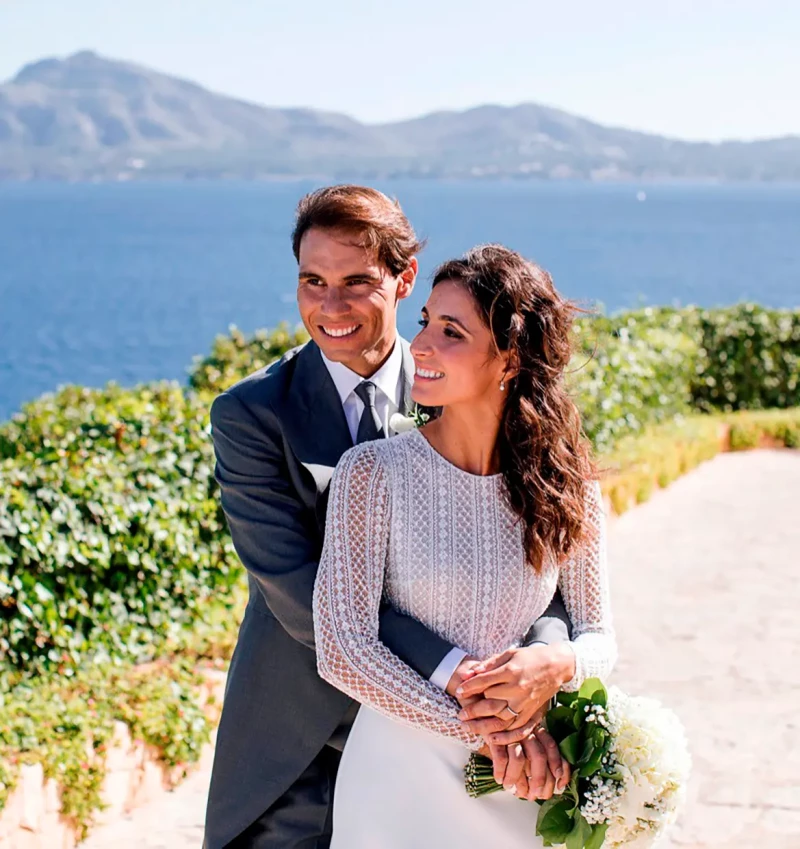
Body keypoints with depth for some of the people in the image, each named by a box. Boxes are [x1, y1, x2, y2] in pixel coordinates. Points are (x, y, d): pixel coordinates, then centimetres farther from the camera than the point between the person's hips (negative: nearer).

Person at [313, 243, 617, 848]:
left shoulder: (566, 486, -3)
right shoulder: (372, 473, -10)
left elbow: (599, 638, 3)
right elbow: (341, 649, -14)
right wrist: (479, 730, -18)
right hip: (399, 775, -2)